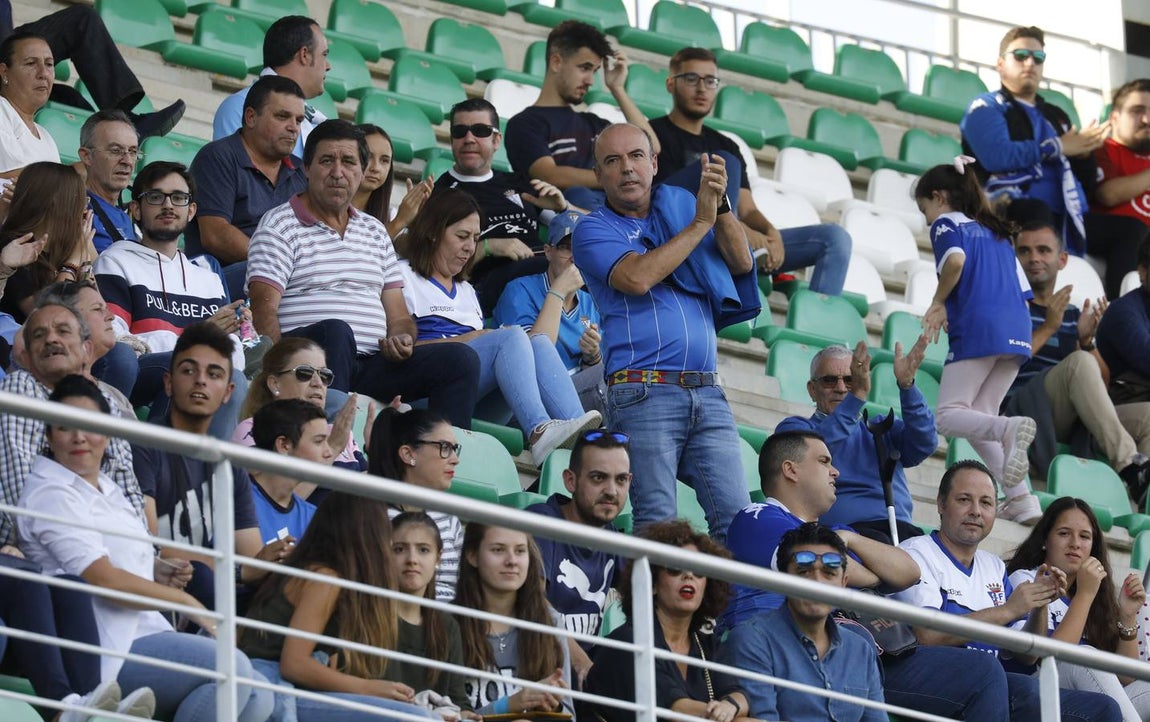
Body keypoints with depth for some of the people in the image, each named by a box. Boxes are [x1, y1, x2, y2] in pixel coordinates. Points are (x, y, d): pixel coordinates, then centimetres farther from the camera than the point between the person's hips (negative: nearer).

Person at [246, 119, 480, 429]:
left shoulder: (375, 232, 26)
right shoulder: (280, 225, 6)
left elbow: (398, 315, 24)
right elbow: (265, 309, -7)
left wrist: (401, 338, -1)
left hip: (372, 365, 6)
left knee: (460, 359, -14)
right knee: (336, 331, -39)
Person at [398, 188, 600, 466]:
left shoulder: (467, 291, 36)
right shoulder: (404, 277, 13)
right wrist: (465, 339, -9)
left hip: (481, 404, 6)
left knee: (539, 341, -20)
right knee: (511, 335, -27)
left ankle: (579, 432, -46)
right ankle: (539, 431, -52)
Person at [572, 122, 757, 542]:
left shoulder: (679, 204, 18)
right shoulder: (594, 230, 6)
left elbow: (742, 264, 10)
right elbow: (637, 278, -14)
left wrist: (720, 207, -7)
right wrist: (700, 222, -8)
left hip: (707, 393, 4)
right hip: (644, 393, -4)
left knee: (738, 519, -6)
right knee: (657, 523, -11)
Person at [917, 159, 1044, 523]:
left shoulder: (947, 224, 7)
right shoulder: (995, 232, 28)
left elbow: (955, 260, -16)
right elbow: (1023, 293, 24)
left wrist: (938, 303, -1)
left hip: (978, 329, -7)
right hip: (1017, 332, 7)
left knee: (949, 414, -5)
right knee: (979, 420, 13)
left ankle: (1011, 428, -35)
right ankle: (1021, 499, -4)